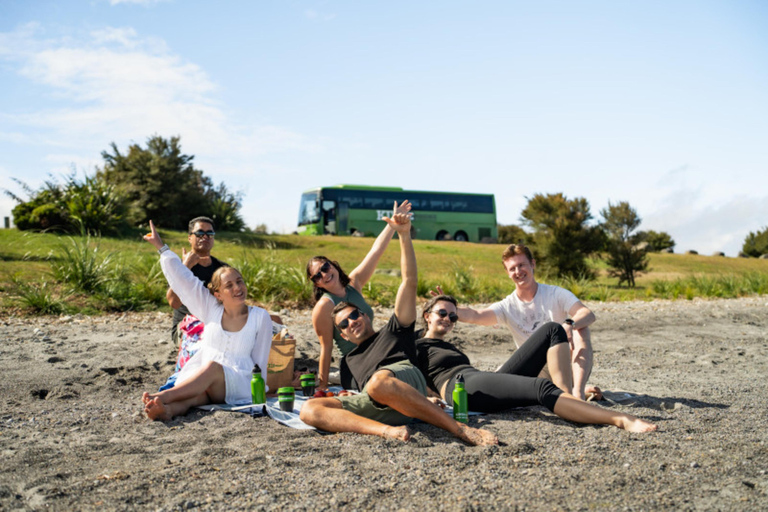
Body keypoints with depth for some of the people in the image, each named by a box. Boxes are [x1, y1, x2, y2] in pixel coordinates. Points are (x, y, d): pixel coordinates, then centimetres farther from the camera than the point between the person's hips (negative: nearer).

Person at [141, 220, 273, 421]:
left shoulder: (260, 317, 2)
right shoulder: (211, 309, 6)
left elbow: (260, 361, 8)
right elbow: (181, 277, 8)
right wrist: (161, 247, 11)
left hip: (238, 385, -1)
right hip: (199, 376, 1)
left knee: (213, 367, -36)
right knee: (198, 394, -36)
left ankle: (163, 396, -46)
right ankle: (168, 409, -64)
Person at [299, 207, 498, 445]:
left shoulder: (394, 331, 30)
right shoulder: (349, 360, 41)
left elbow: (410, 282, 19)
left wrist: (404, 235, 10)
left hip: (403, 374, -4)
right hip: (372, 404, 4)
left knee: (379, 382, -43)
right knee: (309, 410, -23)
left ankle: (462, 429, -33)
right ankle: (388, 430, -41)